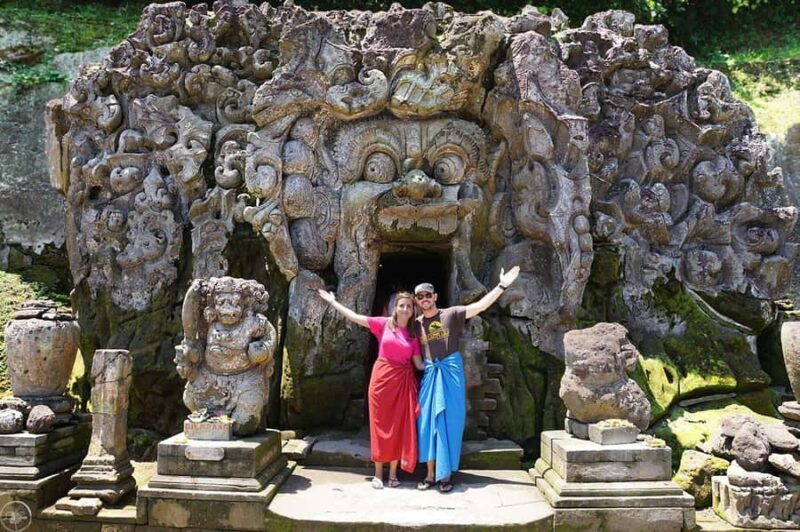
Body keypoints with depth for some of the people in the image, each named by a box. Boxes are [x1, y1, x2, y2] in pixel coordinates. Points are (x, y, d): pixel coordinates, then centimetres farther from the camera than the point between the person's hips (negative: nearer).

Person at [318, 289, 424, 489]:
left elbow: (419, 364, 5)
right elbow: (354, 317, 0)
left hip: (402, 382, 1)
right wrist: (332, 301, 1)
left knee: (398, 427, 3)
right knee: (380, 426, 4)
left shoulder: (413, 334, 5)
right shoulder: (384, 324, 0)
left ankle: (393, 474, 12)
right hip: (382, 378, -1)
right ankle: (378, 474, 12)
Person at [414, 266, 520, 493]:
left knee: (448, 422, -1)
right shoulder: (416, 324, 8)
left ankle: (445, 475, 6)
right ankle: (430, 474, 11)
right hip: (429, 373, 3)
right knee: (427, 422, 2)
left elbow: (480, 305, -10)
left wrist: (502, 286, -18)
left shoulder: (451, 314, -2)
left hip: (450, 371, -3)